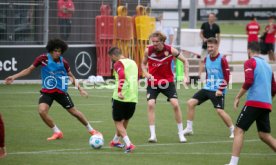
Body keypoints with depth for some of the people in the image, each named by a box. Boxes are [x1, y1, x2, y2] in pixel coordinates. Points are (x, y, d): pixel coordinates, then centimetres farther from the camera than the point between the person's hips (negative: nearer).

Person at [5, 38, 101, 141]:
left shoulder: (63, 62, -9)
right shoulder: (43, 59, -13)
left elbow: (71, 76, 8)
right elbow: (29, 70, -5)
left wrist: (80, 88, 1)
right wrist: (14, 77, -12)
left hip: (61, 91, 0)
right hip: (47, 91, 0)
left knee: (74, 112, 7)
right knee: (42, 111, -23)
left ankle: (90, 130, 30)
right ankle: (57, 132, -3)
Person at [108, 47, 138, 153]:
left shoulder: (118, 63, -5)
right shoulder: (133, 62, 17)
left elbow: (122, 76, -24)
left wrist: (119, 92, -28)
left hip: (121, 97, -7)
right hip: (133, 98, 7)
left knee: (118, 122, 4)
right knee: (125, 120, 23)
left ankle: (128, 144, -12)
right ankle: (115, 141, 40)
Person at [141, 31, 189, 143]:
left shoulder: (170, 50, -12)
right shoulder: (148, 50, -10)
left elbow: (185, 61, 1)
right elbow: (143, 64, 7)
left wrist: (186, 76, -7)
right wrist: (146, 73, -13)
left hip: (168, 81, 0)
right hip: (153, 82, 0)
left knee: (175, 104, -9)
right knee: (150, 104, -17)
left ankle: (181, 133, 8)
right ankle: (152, 135, -12)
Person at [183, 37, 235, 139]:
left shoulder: (222, 60, -13)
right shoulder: (206, 59, 7)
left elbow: (226, 77, -14)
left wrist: (220, 90, -19)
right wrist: (207, 83, 16)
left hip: (218, 90, -7)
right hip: (207, 88, 7)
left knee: (220, 111, -18)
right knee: (190, 103, -1)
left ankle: (233, 131, -1)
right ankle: (189, 128, 9)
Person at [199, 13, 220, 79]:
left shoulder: (216, 26, 3)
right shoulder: (204, 24, 0)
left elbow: (218, 36, 9)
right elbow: (201, 33, 7)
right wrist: (203, 39, -13)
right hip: (205, 46, -2)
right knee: (202, 60, -8)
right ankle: (199, 74, -12)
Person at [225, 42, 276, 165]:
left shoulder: (250, 62, -1)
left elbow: (249, 81, -16)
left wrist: (238, 97, -9)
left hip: (254, 102, -7)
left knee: (239, 130, -4)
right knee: (265, 135, 13)